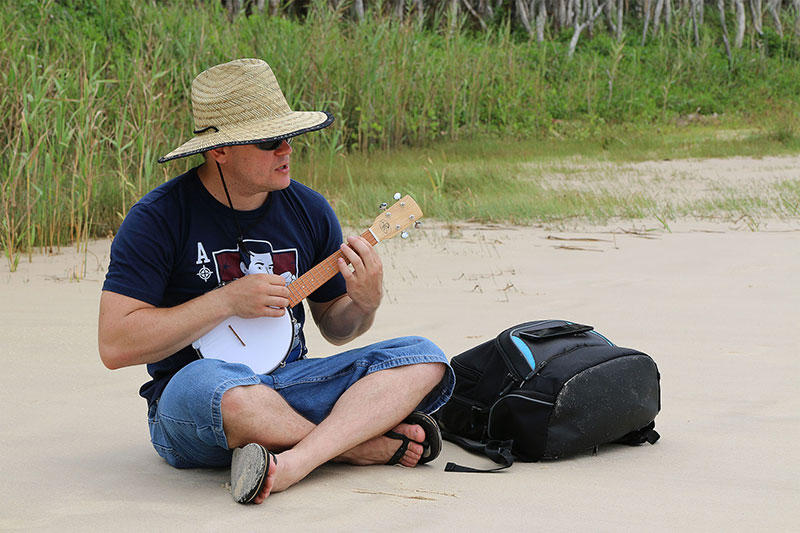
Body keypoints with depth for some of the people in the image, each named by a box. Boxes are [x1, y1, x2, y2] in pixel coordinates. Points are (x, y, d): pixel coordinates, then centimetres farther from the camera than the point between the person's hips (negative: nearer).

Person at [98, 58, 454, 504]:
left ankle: (289, 464, -34)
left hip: (289, 381, 6)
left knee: (424, 359, -13)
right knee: (212, 386, -41)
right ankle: (375, 445, -20)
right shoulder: (159, 218, -10)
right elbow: (115, 346, -15)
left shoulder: (309, 210, 7)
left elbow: (334, 327, 17)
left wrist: (365, 303, -7)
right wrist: (227, 301, -19)